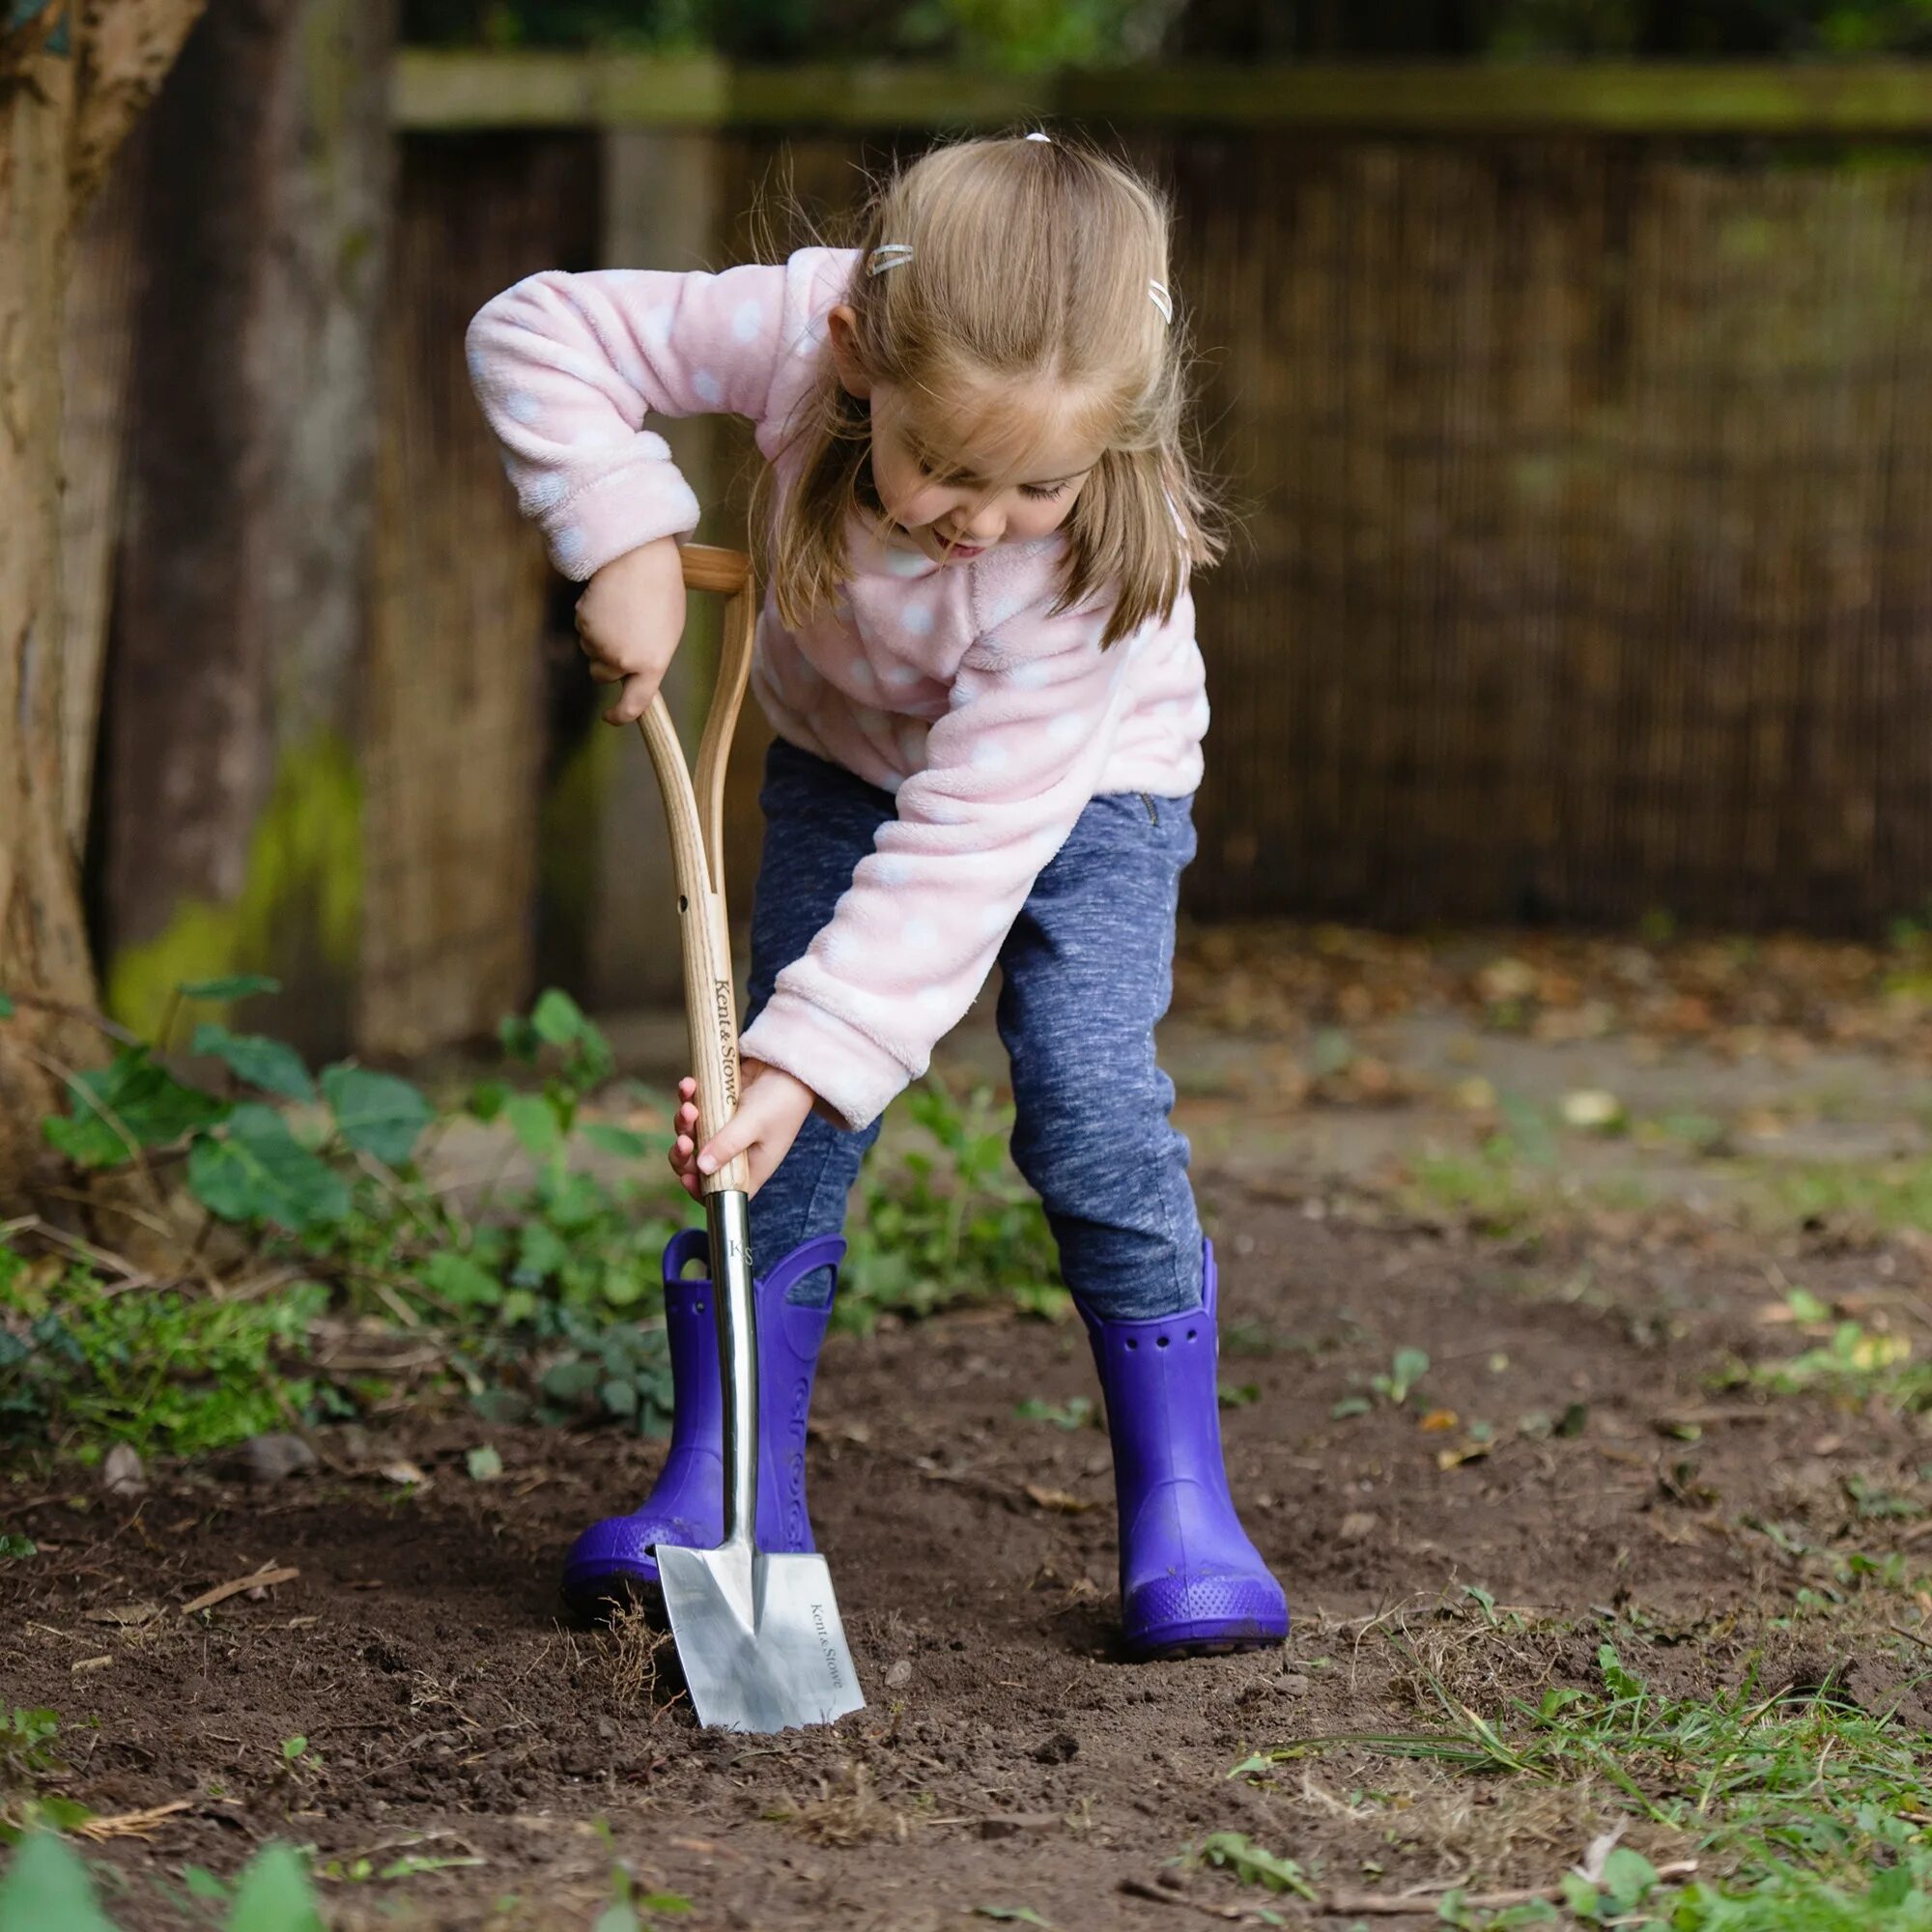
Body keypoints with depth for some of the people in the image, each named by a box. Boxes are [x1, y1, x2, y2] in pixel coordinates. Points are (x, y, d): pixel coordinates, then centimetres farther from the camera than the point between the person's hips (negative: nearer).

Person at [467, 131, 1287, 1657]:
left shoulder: (1101, 562, -40)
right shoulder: (799, 330, -35)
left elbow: (967, 845, -39)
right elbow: (541, 333, -23)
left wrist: (811, 1058, -43)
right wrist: (623, 538, -34)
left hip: (1080, 789, -3)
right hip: (844, 758, 3)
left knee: (1093, 1103, -19)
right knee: (783, 1124, -7)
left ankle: (1181, 1500, -6)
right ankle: (731, 1485, 3)